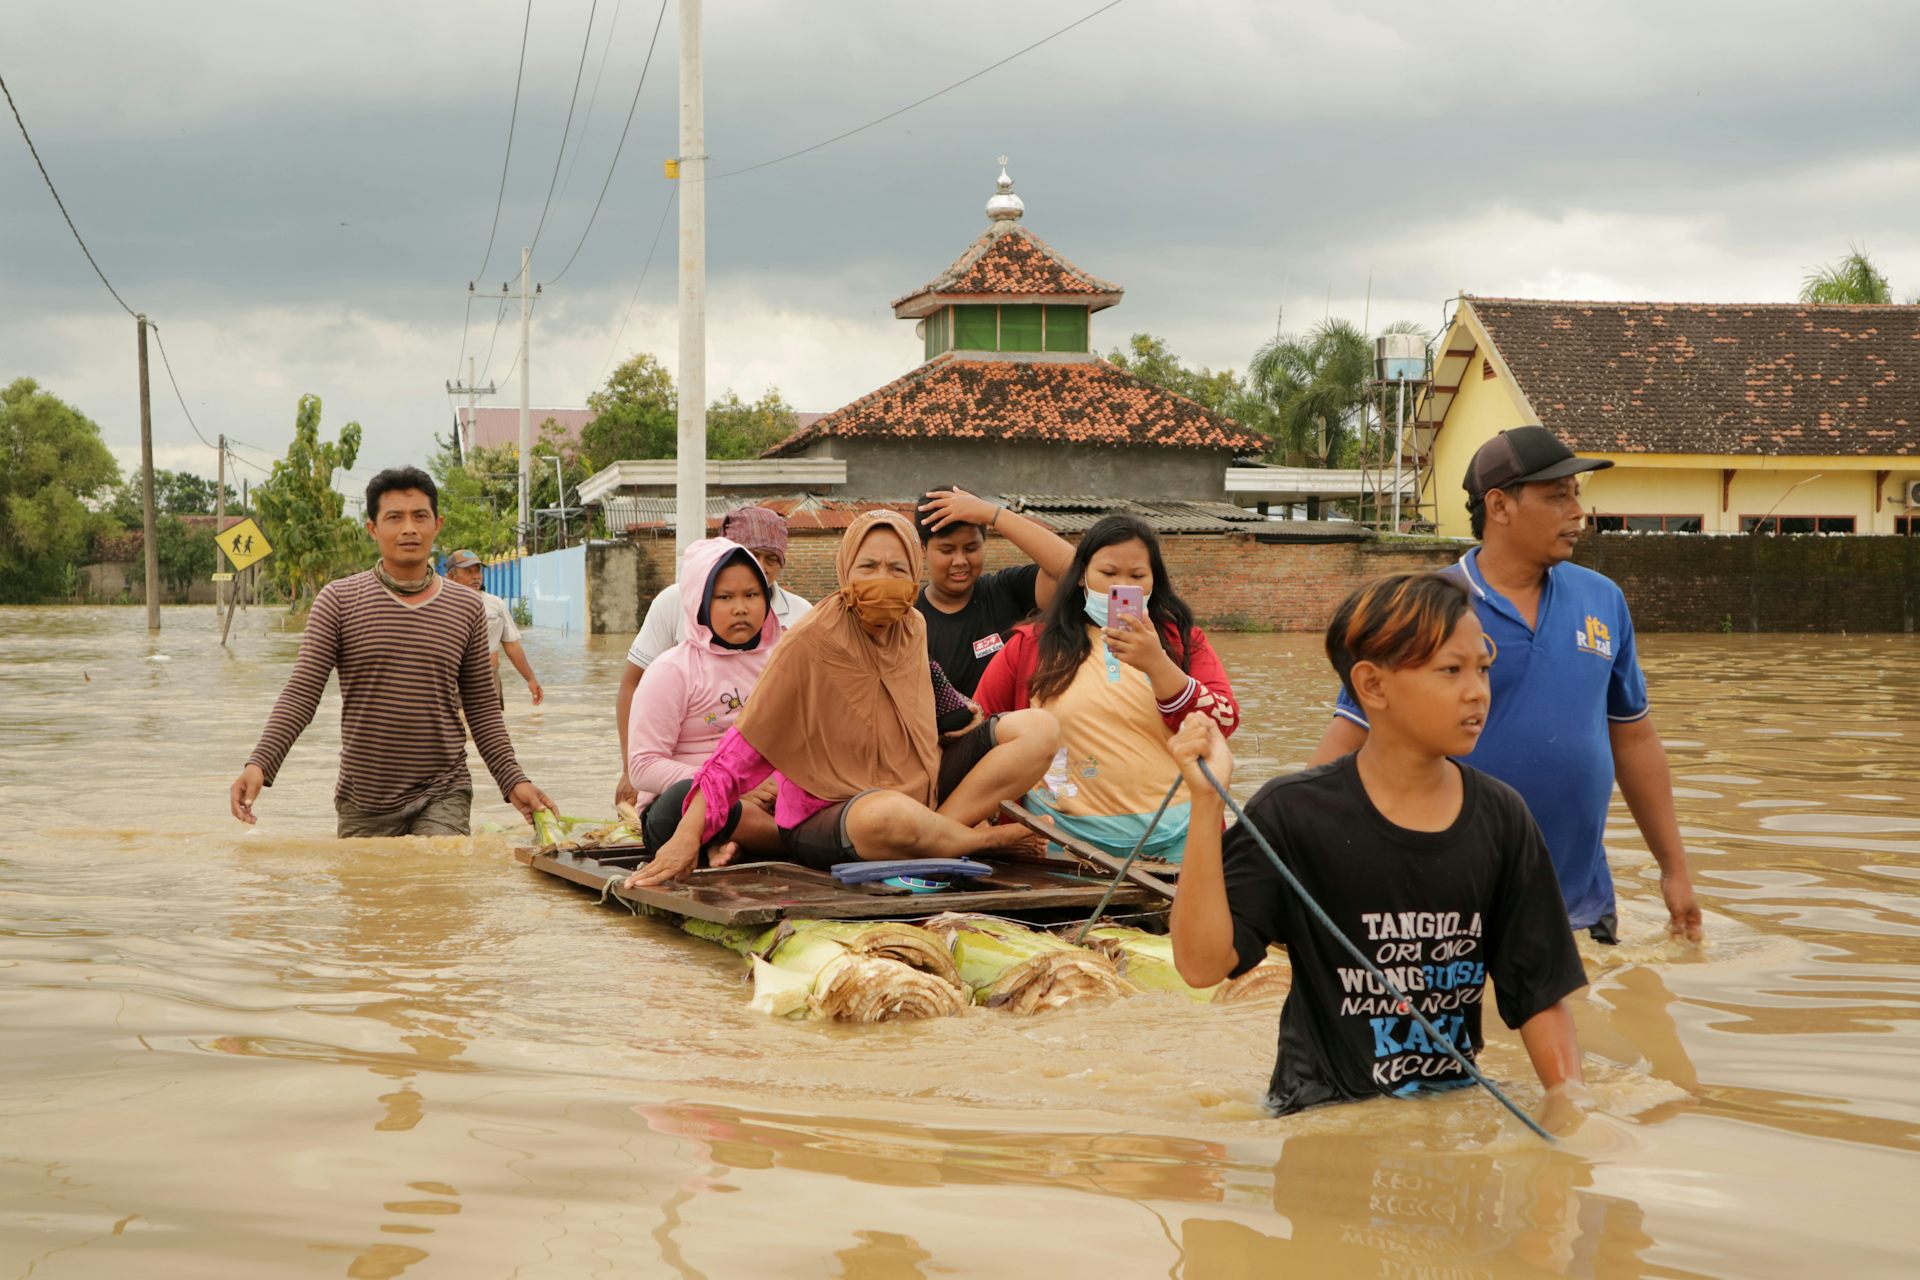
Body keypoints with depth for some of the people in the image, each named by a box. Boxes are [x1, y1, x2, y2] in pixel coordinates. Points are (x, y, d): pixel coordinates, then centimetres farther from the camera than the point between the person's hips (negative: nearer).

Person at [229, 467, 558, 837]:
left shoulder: (467, 609, 7)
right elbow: (301, 695, -5)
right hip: (363, 806, 0)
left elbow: (482, 710, 12)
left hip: (442, 798, 0)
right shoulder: (338, 601, 0)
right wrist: (260, 764, -19)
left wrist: (513, 781, 1)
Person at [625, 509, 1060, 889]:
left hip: (916, 794, 7)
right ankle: (988, 839, -11)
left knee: (1039, 729, -7)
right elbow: (745, 747, -16)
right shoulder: (811, 640, -15)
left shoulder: (913, 628, 4)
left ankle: (947, 833, -19)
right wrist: (687, 838, -22)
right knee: (890, 815, -43)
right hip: (822, 822, -6)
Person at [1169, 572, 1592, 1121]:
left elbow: (1541, 992, 9)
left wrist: (1568, 1095, -8)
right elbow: (1202, 962, -14)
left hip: (1454, 1110, 5)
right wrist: (1207, 802, -19)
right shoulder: (1294, 813, -5)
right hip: (1324, 1113, -5)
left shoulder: (1500, 818, 6)